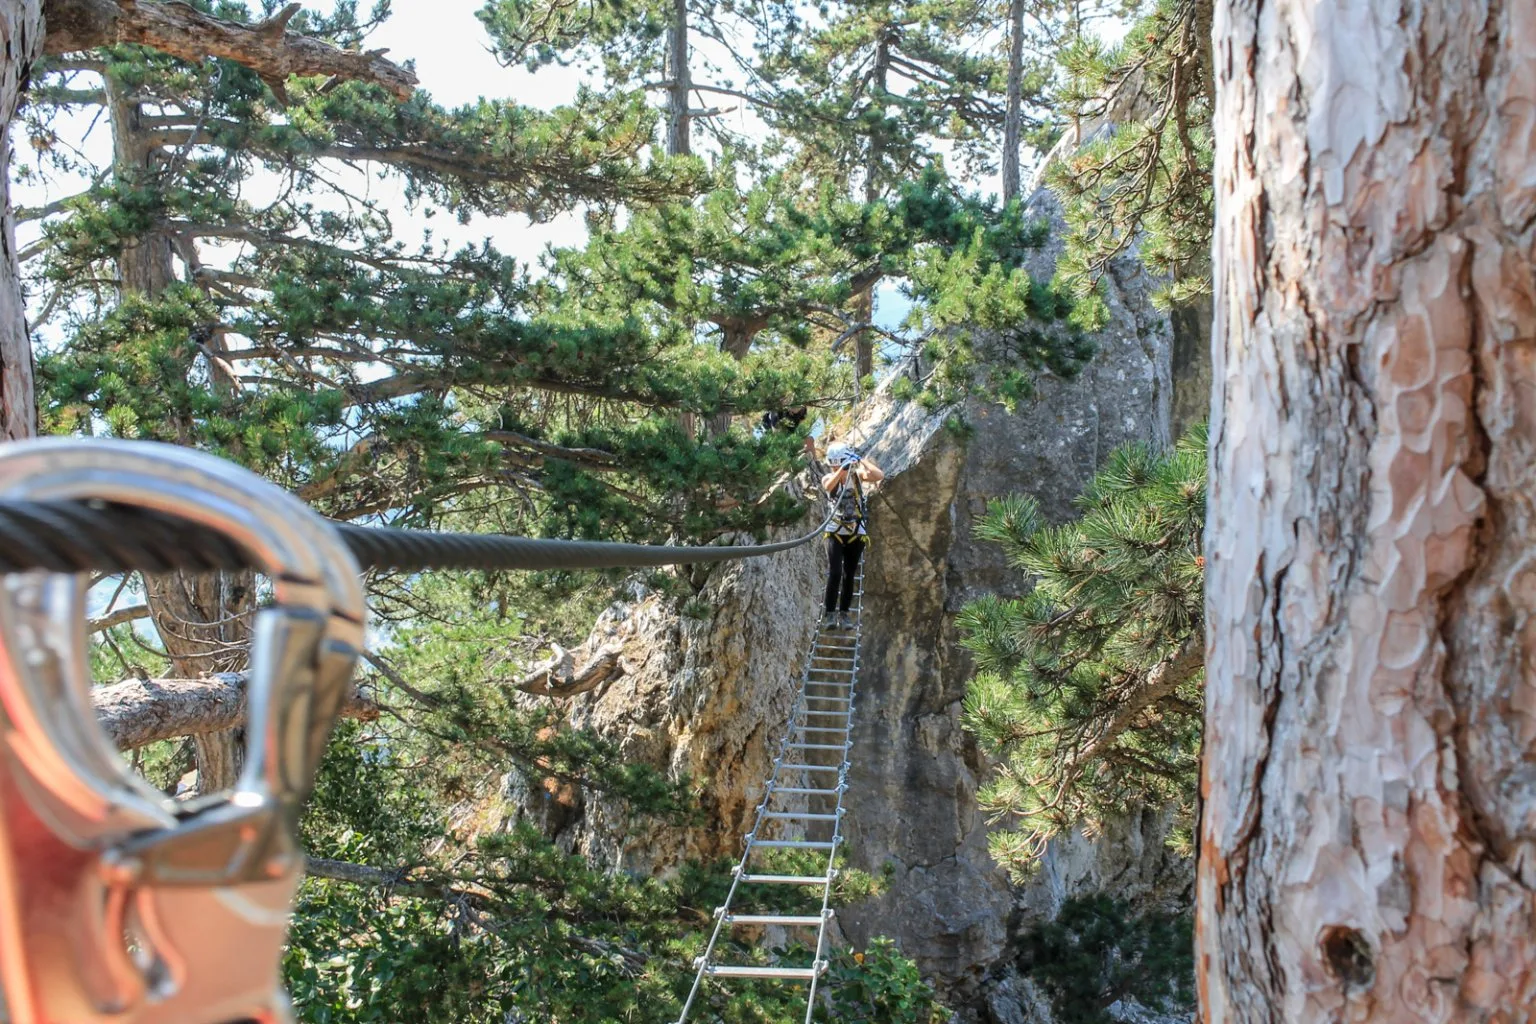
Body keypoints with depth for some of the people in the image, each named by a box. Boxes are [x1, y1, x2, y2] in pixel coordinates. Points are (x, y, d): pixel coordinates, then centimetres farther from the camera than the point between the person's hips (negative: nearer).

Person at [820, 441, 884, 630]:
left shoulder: (857, 475, -5)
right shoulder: (828, 478, -5)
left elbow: (879, 476, -23)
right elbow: (828, 487, -30)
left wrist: (861, 459, -22)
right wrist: (843, 467, -34)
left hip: (857, 532, 1)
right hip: (835, 531, -1)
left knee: (849, 575, 5)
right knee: (834, 573, -14)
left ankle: (844, 614, 15)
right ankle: (831, 615, -11)